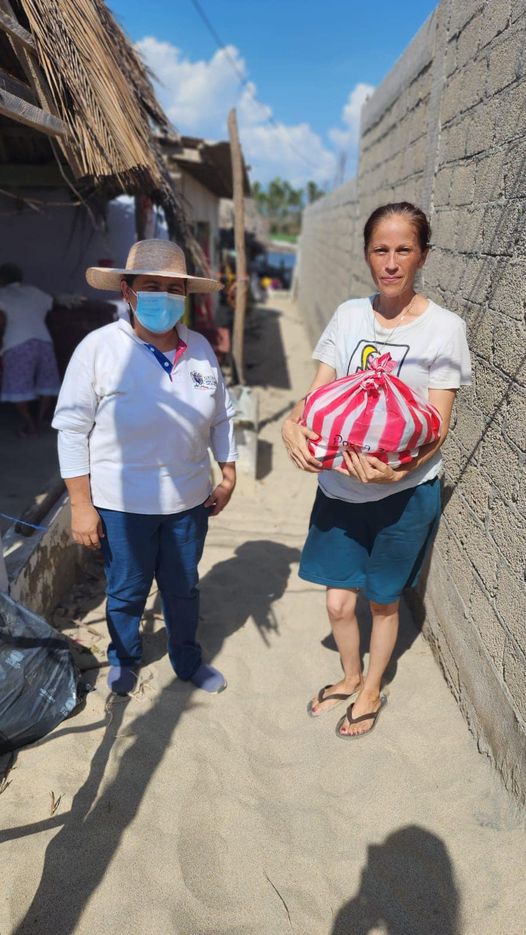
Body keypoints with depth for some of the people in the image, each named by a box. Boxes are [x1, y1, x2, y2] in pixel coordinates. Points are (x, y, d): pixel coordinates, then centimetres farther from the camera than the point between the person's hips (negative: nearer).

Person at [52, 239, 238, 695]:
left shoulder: (200, 348, 0)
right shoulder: (100, 347, -13)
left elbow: (222, 416, 10)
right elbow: (72, 428, -10)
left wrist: (229, 474, 10)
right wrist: (81, 505, -11)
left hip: (189, 501, 4)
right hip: (122, 504, -3)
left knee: (184, 588, 20)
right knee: (127, 592, 16)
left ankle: (187, 660, 45)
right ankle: (124, 659, 46)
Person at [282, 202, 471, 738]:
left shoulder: (443, 328, -10)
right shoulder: (349, 316, 1)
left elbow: (436, 428, -12)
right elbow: (318, 394, 0)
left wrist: (395, 471, -30)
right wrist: (293, 426, -22)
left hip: (404, 493, -3)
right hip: (339, 487, 3)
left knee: (383, 601, 15)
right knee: (338, 602, 12)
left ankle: (371, 693, 43)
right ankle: (350, 678, 43)